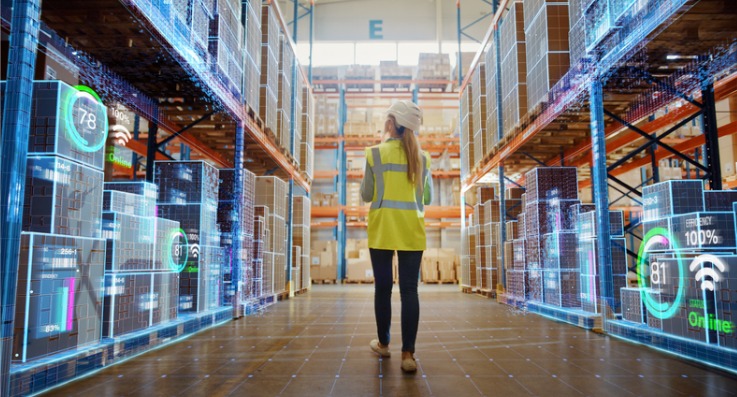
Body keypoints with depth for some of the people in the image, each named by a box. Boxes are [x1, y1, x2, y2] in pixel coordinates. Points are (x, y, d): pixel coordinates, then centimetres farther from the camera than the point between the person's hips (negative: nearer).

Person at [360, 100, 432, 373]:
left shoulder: (375, 153, -3)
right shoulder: (422, 157, 5)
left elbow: (366, 195, 1)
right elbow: (428, 198, 12)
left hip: (382, 230, -1)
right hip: (412, 231, 2)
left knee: (383, 287, 9)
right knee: (409, 290, 1)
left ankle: (383, 343, 24)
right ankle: (408, 353, 0)